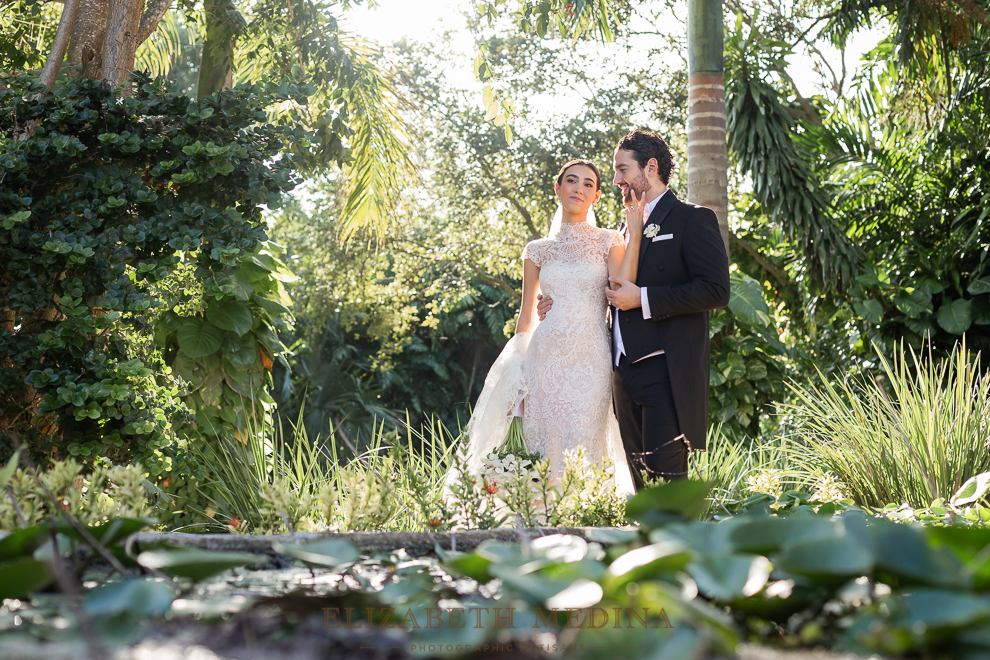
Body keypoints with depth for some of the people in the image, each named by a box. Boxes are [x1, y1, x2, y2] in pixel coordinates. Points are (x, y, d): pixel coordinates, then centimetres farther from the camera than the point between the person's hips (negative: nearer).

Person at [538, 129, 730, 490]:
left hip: (667, 373, -8)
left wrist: (642, 298, -15)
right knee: (641, 480, 9)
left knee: (665, 477, -12)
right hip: (626, 375, 8)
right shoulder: (628, 229, 22)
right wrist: (562, 305, 13)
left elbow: (716, 290, -14)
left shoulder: (692, 220, -2)